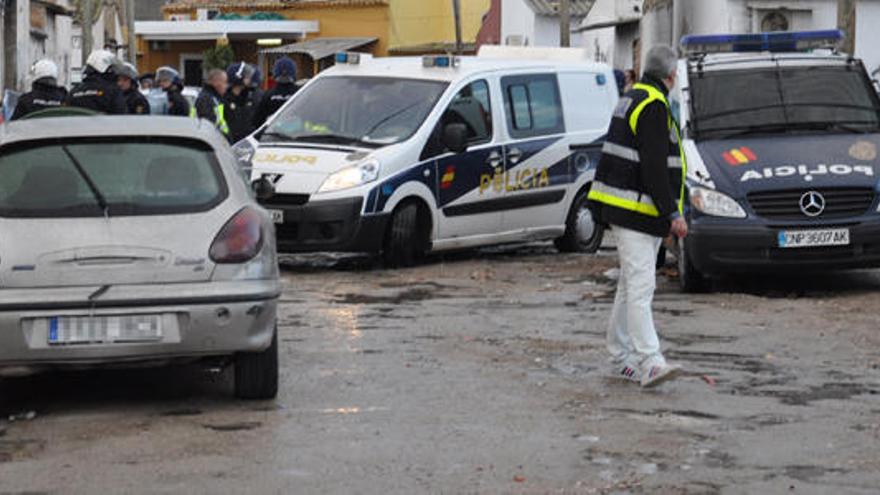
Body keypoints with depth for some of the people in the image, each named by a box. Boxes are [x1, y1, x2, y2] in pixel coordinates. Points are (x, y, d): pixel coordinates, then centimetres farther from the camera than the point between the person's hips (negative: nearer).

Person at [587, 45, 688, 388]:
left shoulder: (634, 99, 18)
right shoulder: (653, 106, -15)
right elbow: (654, 167, -22)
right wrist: (673, 213, -22)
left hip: (625, 206, 11)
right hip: (635, 210, -11)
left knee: (632, 285, 14)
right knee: (640, 286, -16)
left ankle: (621, 356, 19)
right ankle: (649, 362, -22)